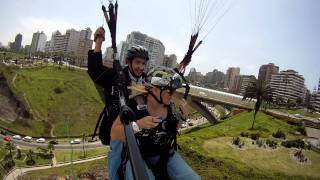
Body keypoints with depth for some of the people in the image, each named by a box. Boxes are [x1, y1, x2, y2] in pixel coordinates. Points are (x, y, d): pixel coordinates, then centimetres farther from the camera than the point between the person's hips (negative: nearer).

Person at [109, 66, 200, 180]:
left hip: (165, 155, 4)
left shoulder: (170, 108, -3)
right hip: (136, 157, -4)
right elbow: (114, 134, -15)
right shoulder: (134, 105, -17)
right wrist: (137, 125, -29)